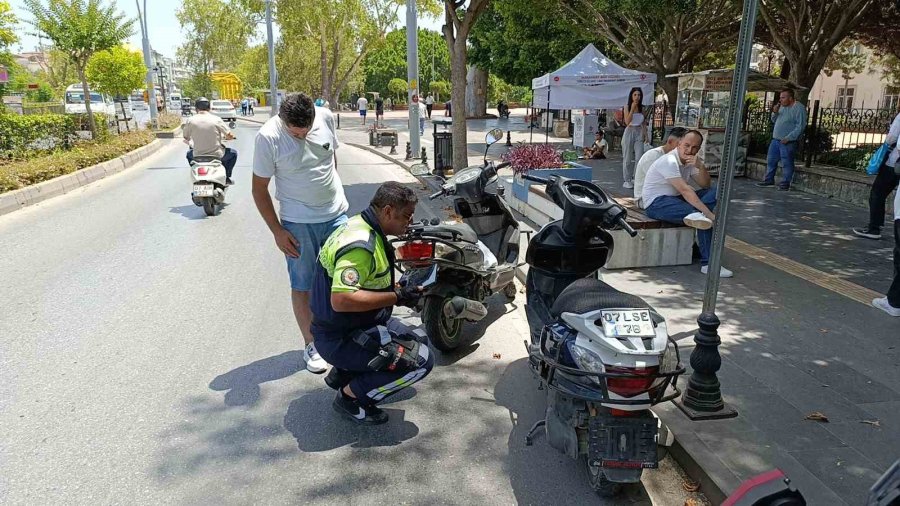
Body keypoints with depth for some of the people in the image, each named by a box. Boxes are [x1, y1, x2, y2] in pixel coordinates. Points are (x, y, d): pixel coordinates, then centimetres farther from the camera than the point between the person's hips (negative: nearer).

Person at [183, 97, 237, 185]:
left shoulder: (191, 120, -6)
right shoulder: (216, 119, -11)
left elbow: (185, 137, 6)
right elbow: (230, 136, -6)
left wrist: (188, 141, 31)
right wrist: (224, 137, 18)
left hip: (198, 155, 2)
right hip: (217, 154, -2)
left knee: (189, 154, 36)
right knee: (233, 153, 27)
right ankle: (226, 177, 25)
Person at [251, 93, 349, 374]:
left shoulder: (325, 117, -7)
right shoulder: (268, 137, -17)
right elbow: (259, 188, -9)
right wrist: (277, 232, -10)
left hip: (336, 214, 4)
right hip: (298, 223, -3)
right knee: (302, 285, 5)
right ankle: (311, 345, 18)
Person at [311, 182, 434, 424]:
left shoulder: (361, 225, 5)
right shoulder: (360, 246, -27)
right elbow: (341, 300, -35)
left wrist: (396, 287, 4)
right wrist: (395, 297, -27)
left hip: (357, 324, 10)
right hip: (341, 339, -10)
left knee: (418, 341, 19)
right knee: (421, 360, -16)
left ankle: (342, 373, 18)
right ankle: (350, 396, -1)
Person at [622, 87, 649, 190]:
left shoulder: (642, 108, 9)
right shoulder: (627, 107, 0)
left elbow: (644, 123, 13)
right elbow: (627, 121, -10)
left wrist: (645, 134, 5)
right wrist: (632, 108, -13)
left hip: (639, 133, 3)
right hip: (629, 132, -2)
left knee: (639, 157, -7)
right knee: (628, 158, 2)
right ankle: (627, 180, 9)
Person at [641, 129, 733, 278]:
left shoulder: (690, 161, 10)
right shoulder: (670, 161, -18)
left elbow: (706, 185, 6)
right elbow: (685, 190, -28)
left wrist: (700, 166, -15)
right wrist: (709, 214, -31)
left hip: (674, 198, 9)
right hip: (656, 203, -9)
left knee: (714, 192, -5)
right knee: (707, 219, -25)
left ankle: (697, 216, -25)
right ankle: (708, 264, -20)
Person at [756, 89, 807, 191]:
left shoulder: (799, 108, -10)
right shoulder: (782, 106, 14)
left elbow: (800, 126, -16)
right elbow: (774, 121, 21)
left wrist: (788, 138, -21)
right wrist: (775, 112, 1)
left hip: (788, 142, -8)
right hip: (775, 139, 8)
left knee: (786, 163, -2)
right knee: (770, 160, 11)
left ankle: (785, 184, 5)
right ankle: (769, 180, 22)